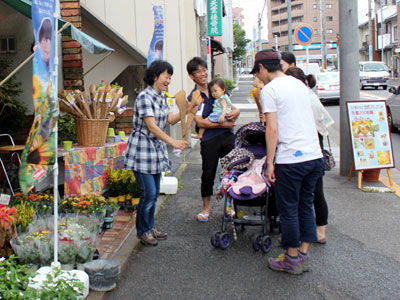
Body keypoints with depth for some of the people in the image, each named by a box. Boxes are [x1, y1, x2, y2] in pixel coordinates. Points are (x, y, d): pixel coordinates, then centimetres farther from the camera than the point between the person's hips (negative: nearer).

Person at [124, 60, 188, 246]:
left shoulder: (162, 97, 10)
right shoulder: (145, 97, -17)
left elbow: (171, 120, 14)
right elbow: (152, 127, -23)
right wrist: (174, 143, -28)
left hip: (157, 149, 9)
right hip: (142, 149, -9)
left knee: (155, 193, 12)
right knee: (149, 193, -7)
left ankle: (149, 227, 25)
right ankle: (143, 231, 10)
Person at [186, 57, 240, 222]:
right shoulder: (192, 98, -3)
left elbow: (234, 108, 17)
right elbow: (200, 122, -13)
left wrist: (235, 112, -8)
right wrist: (223, 124, -16)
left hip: (227, 136, 4)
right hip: (209, 140, -4)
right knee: (208, 174, 4)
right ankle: (206, 207, 21)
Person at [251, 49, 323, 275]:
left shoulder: (270, 89, -6)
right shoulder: (300, 84, 16)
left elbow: (273, 129, -12)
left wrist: (270, 162, -8)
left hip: (290, 159, -7)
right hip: (315, 155, 7)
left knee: (289, 209, 5)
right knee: (306, 205, 15)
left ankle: (292, 259, 15)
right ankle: (304, 255, 22)